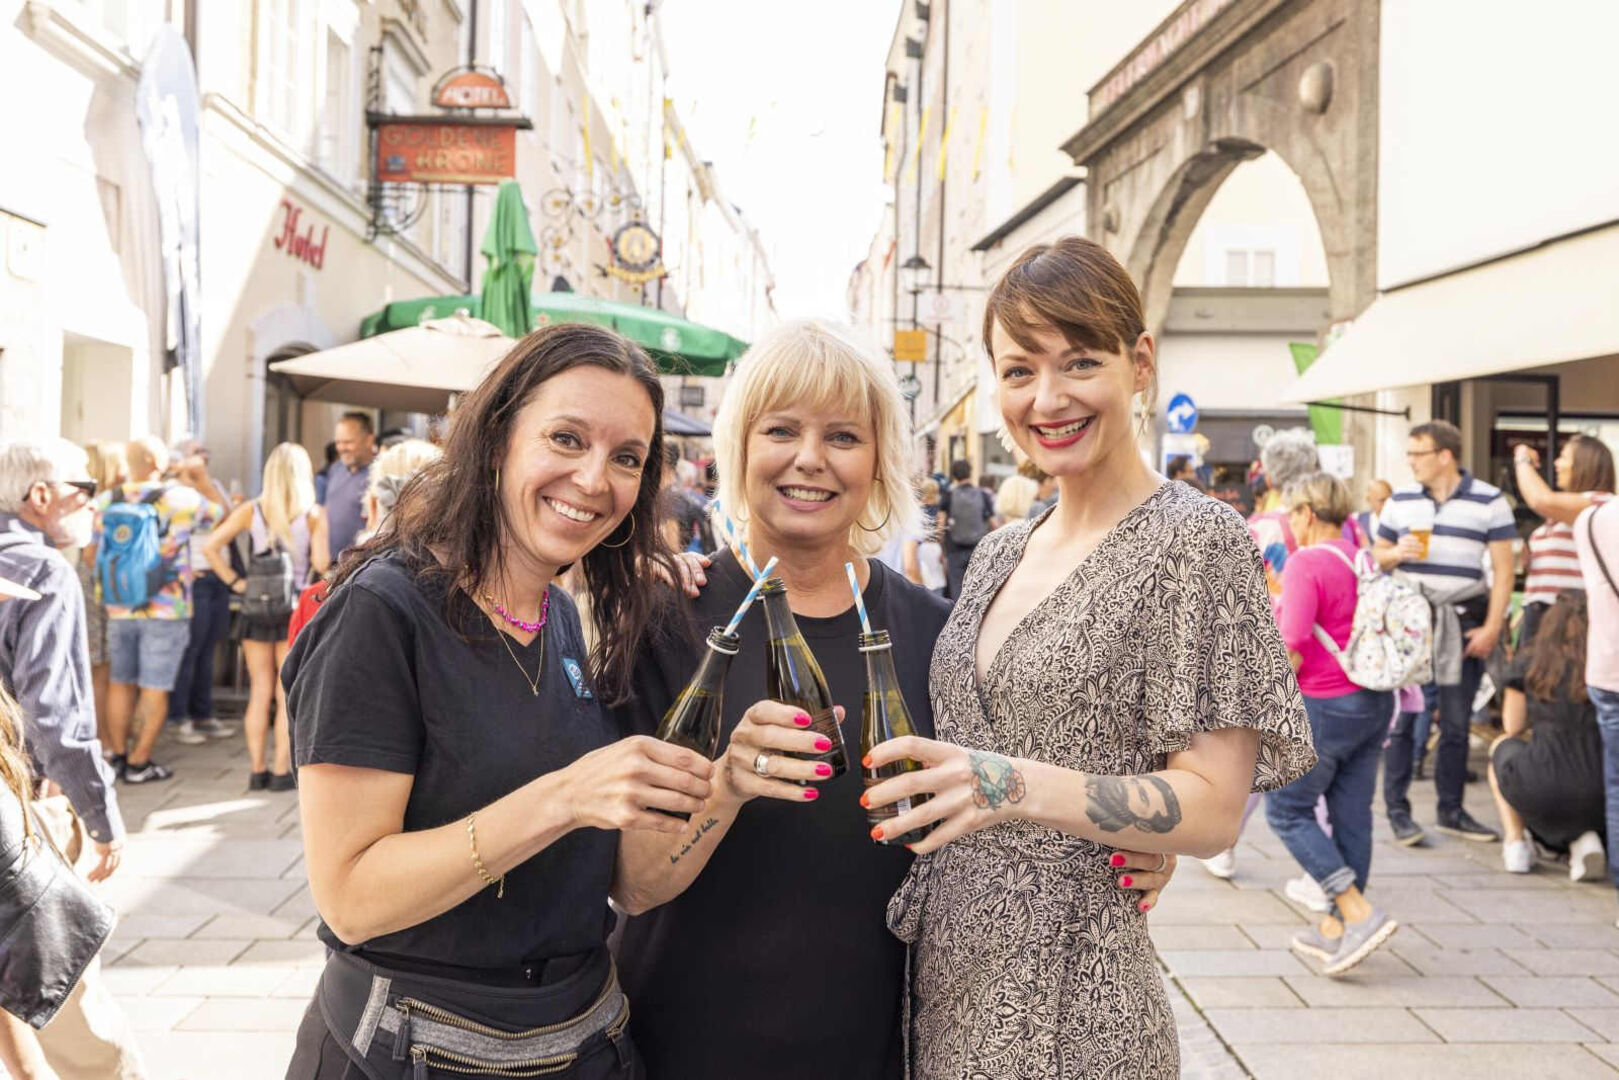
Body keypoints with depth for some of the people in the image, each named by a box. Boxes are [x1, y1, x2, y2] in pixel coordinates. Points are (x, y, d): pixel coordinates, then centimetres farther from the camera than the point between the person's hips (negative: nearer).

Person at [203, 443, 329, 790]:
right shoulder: (314, 514, -6)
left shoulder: (252, 510, 1)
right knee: (288, 695, 5)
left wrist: (234, 581, 0)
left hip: (257, 608, 2)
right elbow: (321, 564, -12)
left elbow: (211, 546, -4)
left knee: (260, 692, 10)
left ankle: (257, 769, 14)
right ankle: (281, 770, 6)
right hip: (295, 608, -2)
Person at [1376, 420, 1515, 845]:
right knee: (1402, 716, 0)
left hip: (1464, 622, -1)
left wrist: (1492, 626, -8)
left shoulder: (1489, 501, 1)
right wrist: (1396, 554, -8)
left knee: (1456, 721, 7)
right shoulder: (1400, 499, 9)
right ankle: (1397, 809, 8)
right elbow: (1378, 554, 16)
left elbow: (1503, 569, 0)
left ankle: (1451, 809, 19)